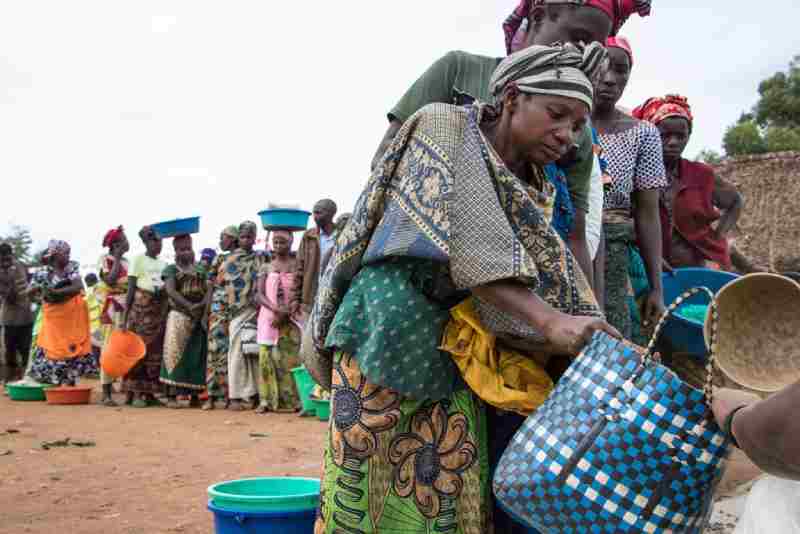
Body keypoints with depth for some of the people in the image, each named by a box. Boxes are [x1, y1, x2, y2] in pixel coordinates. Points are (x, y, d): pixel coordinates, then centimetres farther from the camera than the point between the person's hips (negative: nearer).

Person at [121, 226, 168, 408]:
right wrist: (126, 314, -10)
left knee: (156, 351, 3)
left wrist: (165, 312, 6)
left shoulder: (163, 264, 15)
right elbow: (130, 288, -4)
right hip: (141, 306, -5)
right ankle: (135, 393, -1)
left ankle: (149, 392, 9)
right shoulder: (138, 259, 1)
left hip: (159, 309, 5)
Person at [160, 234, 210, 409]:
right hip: (178, 315, -3)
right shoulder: (171, 269, 6)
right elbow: (170, 291, -10)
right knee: (175, 352, -11)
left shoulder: (201, 268, 17)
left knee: (196, 356, 4)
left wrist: (202, 305, -14)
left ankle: (194, 395, 9)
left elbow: (208, 290, 6)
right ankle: (171, 395, -12)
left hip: (199, 317, 4)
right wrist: (188, 306, -22)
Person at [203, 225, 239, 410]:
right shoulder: (219, 259, 14)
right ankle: (212, 395, -2)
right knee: (216, 348, -4)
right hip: (219, 309, 2)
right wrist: (205, 312, 2)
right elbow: (210, 286, 10)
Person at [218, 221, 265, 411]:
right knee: (238, 352, -5)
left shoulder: (261, 259, 11)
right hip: (237, 311, -2)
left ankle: (253, 394, 11)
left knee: (254, 352, 2)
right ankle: (235, 397, -5)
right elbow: (220, 284, 9)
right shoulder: (230, 260, 8)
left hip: (256, 311, 2)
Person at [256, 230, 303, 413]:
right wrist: (276, 309, -17)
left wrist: (285, 313, -15)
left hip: (291, 319, -2)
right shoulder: (266, 268, 10)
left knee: (291, 358, -7)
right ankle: (267, 399, 1)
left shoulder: (297, 266, 4)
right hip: (269, 318, 2)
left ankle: (293, 400, -4)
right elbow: (260, 295, 1)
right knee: (267, 357, -2)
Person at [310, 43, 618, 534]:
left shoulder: (534, 195, 16)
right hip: (393, 341, -6)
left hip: (459, 363, 7)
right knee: (374, 495, -2)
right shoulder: (445, 126, -4)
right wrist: (548, 321, -28)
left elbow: (555, 283, 7)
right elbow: (467, 240, -19)